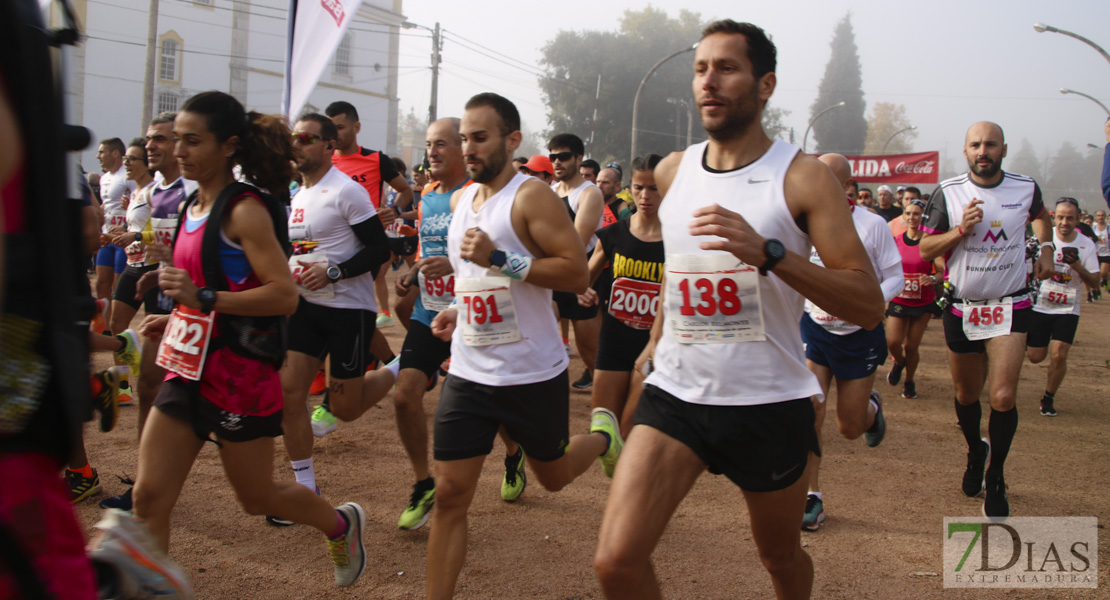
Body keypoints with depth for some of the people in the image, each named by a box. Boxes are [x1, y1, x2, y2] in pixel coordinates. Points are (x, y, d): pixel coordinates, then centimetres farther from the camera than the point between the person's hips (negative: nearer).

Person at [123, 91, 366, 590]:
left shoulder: (245, 211, -15)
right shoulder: (195, 206, 10)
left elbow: (284, 296, -23)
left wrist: (204, 298, -29)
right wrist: (176, 319, 10)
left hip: (239, 377, -8)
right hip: (190, 370, 8)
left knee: (257, 496, 11)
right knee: (148, 497, 1)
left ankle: (341, 525, 38)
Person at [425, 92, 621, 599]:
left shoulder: (531, 197, -14)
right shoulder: (461, 200, 9)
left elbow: (577, 272, -22)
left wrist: (500, 259, -28)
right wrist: (459, 310, 8)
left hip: (533, 376, -5)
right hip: (468, 374, 5)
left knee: (554, 477, 18)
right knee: (450, 494, -1)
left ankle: (601, 434, 49)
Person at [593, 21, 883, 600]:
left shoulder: (803, 177, -10)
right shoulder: (672, 171, 5)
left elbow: (868, 305, -17)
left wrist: (768, 253, -29)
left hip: (769, 403, -3)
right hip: (675, 393, 3)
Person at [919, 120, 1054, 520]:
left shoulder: (1026, 188, -1)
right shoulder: (947, 194, -6)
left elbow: (1039, 215, 24)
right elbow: (925, 249, -5)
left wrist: (1045, 250, 12)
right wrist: (962, 230, -19)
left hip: (1010, 307, -1)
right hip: (962, 308, 1)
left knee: (1003, 398, -11)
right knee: (966, 394, 14)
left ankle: (996, 477, 9)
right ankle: (975, 450, 43)